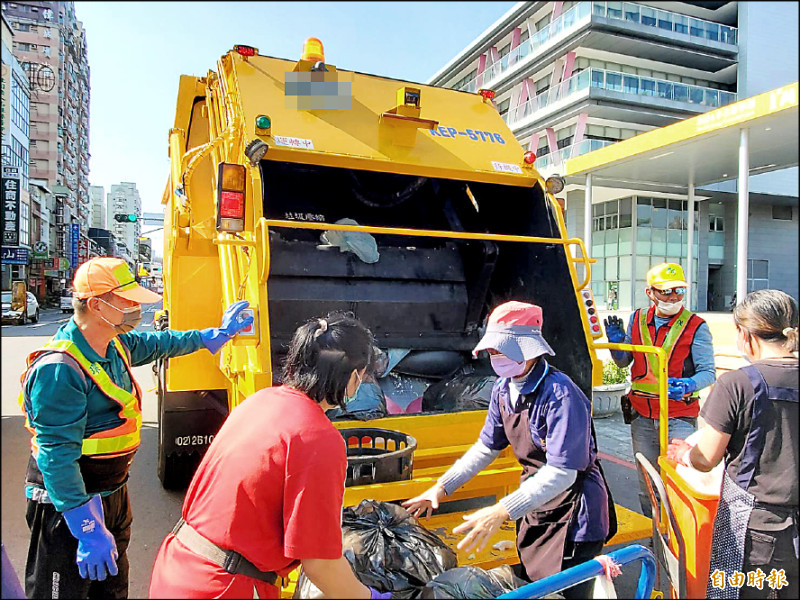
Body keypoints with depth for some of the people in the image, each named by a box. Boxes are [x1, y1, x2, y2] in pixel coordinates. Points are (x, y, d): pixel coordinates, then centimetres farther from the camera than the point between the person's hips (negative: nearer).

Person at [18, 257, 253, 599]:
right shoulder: (58, 369, -28)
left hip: (113, 492, 9)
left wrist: (216, 335, 26)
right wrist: (88, 529, -28)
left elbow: (160, 344, 20)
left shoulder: (116, 345, -1)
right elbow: (57, 457, -29)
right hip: (67, 504, -9)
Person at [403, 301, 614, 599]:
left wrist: (501, 512, -34)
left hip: (573, 513, -8)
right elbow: (487, 446, 8)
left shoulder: (560, 394, -27)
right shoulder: (504, 388, -2)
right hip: (535, 505, 8)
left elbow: (561, 472, -30)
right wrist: (442, 487, 5)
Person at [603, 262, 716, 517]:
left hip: (679, 415, -4)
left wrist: (689, 385, -30)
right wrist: (616, 342, -7)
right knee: (646, 483, 15)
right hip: (641, 413, 4)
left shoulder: (696, 326, -6)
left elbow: (708, 372, -9)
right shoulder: (637, 319, 5)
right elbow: (623, 361, 13)